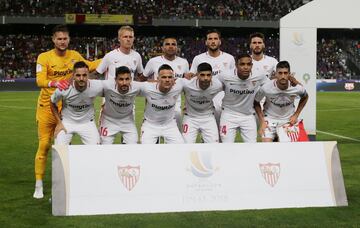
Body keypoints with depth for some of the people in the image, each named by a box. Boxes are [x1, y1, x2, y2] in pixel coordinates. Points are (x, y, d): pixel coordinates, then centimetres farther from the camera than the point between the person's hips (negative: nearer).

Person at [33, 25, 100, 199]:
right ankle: (38, 186, 5)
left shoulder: (74, 56, 3)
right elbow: (40, 80, -21)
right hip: (47, 107, -3)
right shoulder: (44, 57, -10)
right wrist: (54, 83, -40)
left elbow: (88, 66, 21)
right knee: (44, 145, -3)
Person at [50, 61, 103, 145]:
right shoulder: (63, 89, -23)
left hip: (87, 122, 1)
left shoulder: (97, 87, -23)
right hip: (66, 122, -1)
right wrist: (59, 123, -4)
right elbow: (53, 104, -3)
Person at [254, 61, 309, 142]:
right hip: (270, 119, -2)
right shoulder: (266, 88, -26)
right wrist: (262, 122, -11)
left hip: (289, 120, 2)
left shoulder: (297, 88, -20)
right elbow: (256, 102, -6)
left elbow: (305, 97, 5)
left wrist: (296, 115, -1)